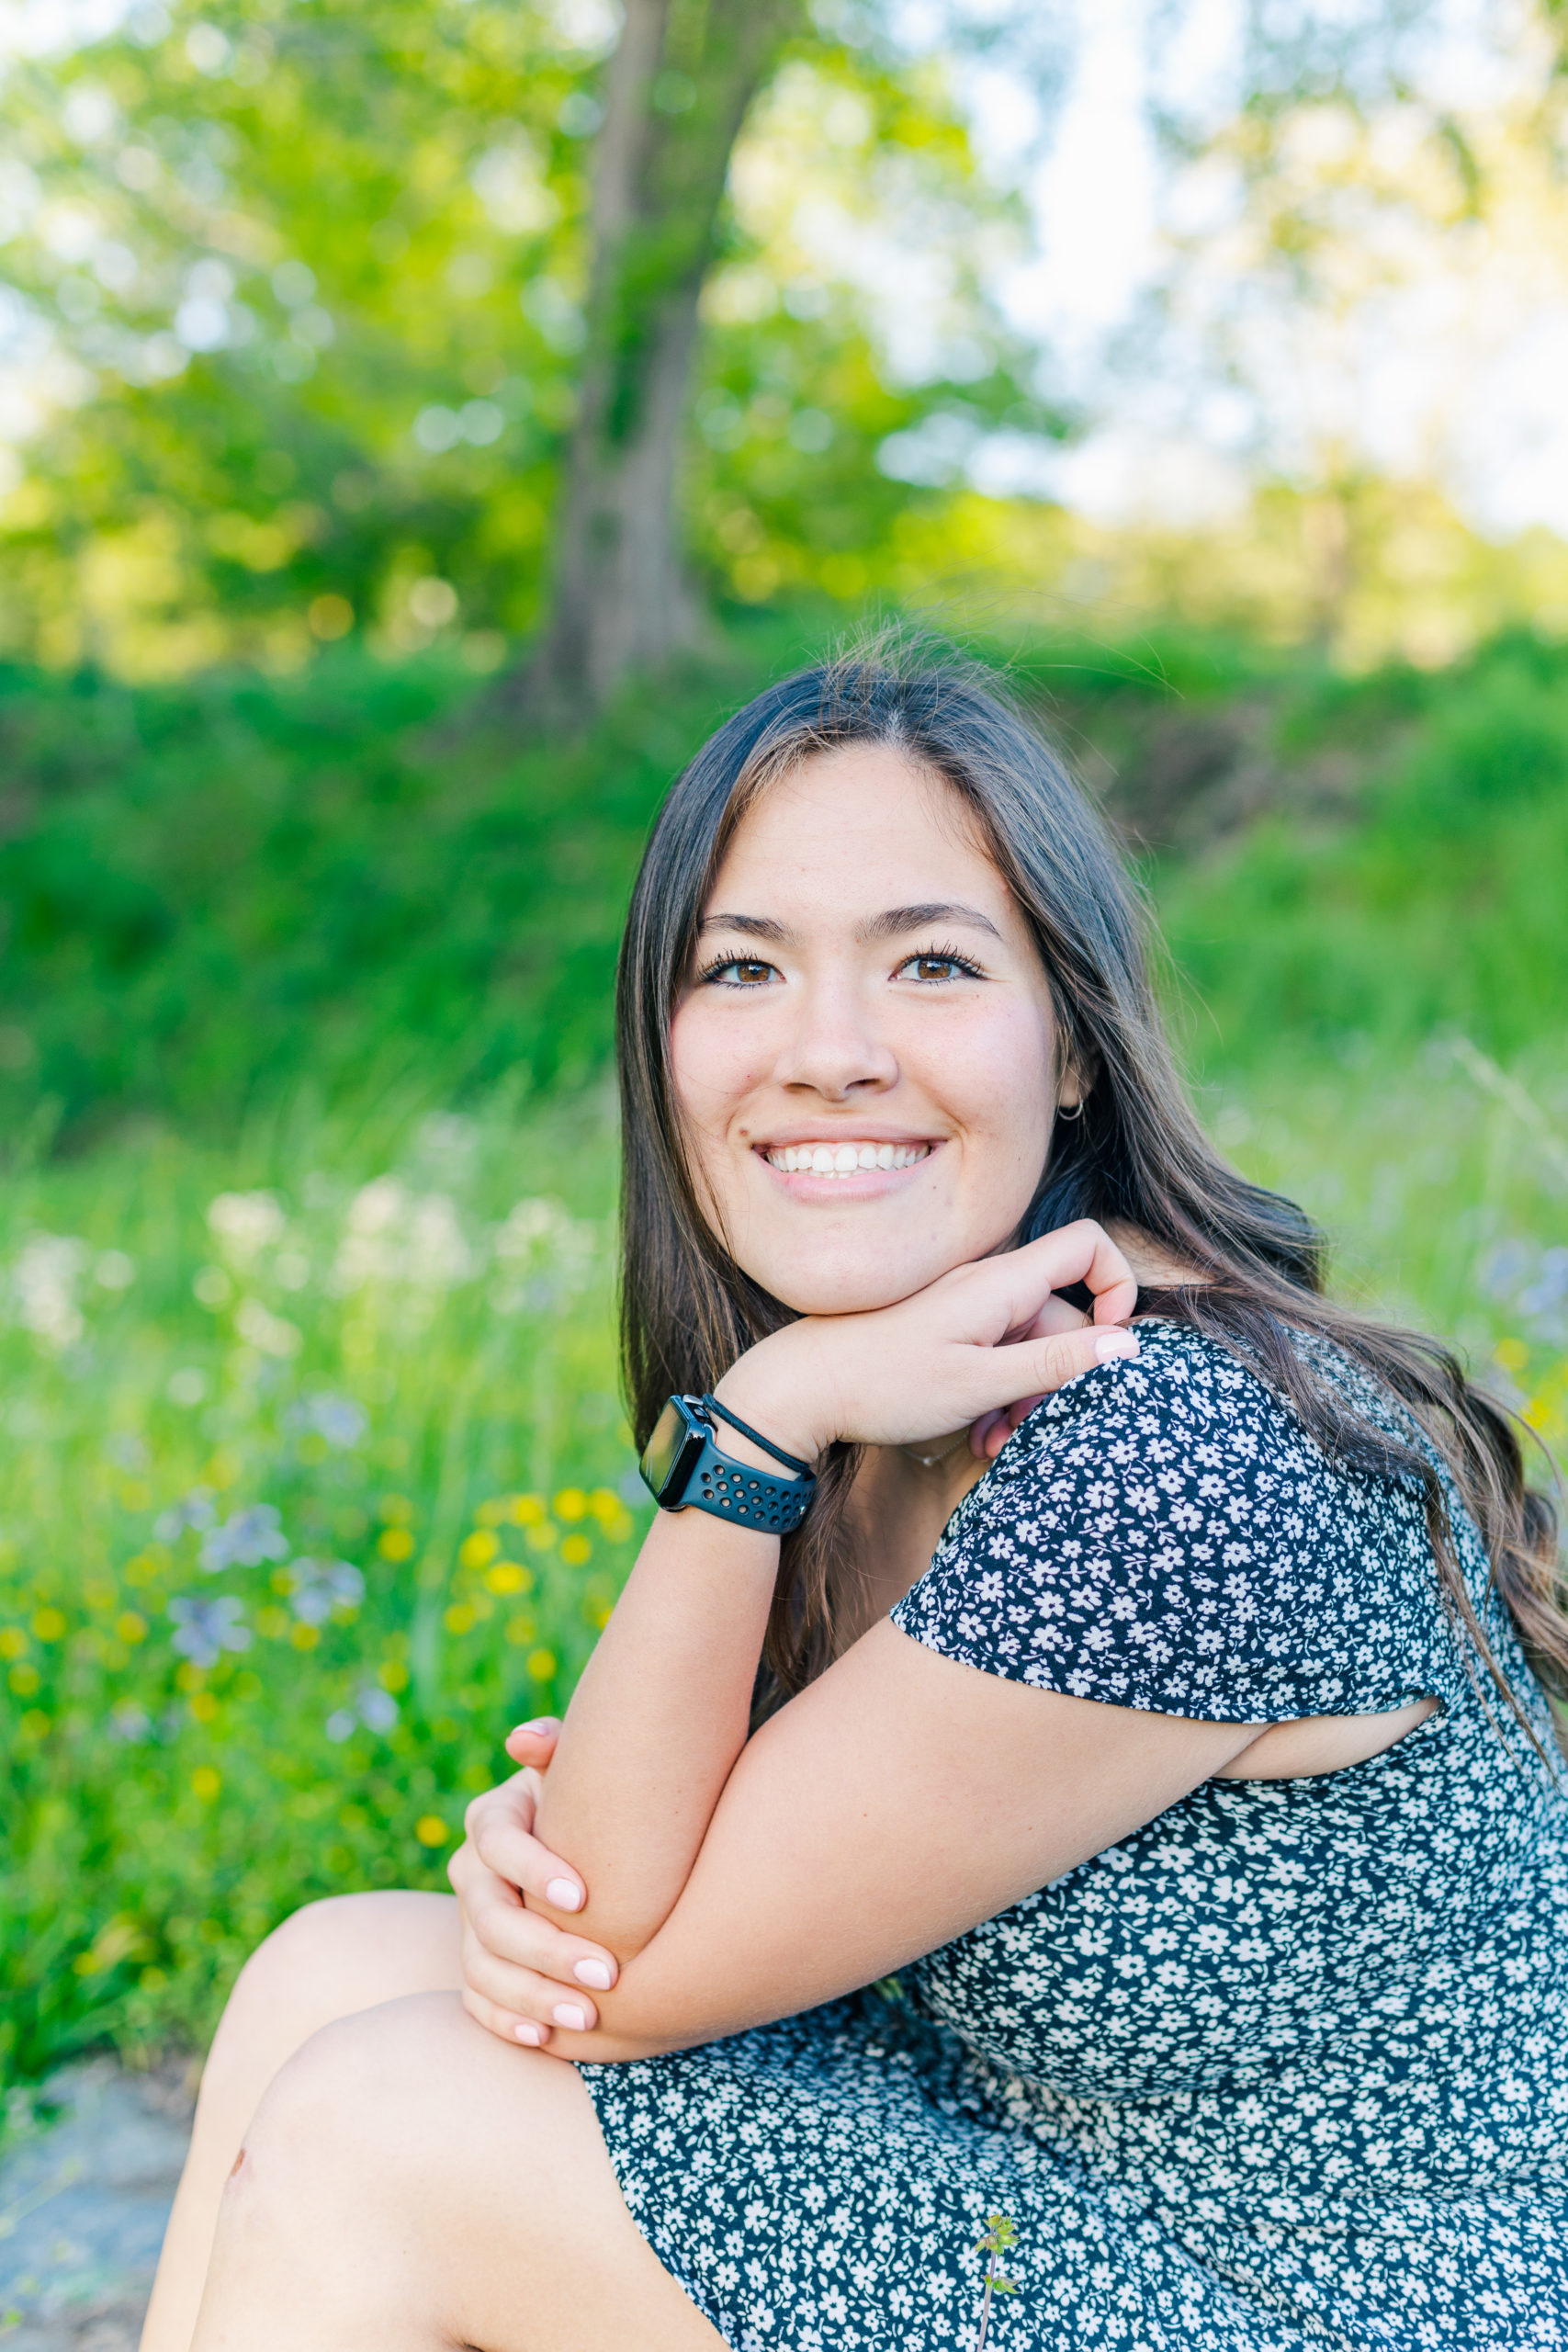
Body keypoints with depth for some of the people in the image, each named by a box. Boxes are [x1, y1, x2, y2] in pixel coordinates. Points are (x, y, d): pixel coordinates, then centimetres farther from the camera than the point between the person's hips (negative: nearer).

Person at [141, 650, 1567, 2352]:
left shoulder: (1166, 1477, -29)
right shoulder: (922, 1387, -3)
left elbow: (623, 1967, -21)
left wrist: (750, 1430, -29)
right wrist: (549, 1832, -15)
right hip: (1043, 2145, 8)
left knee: (369, 2131, -12)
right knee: (331, 1976, 3)